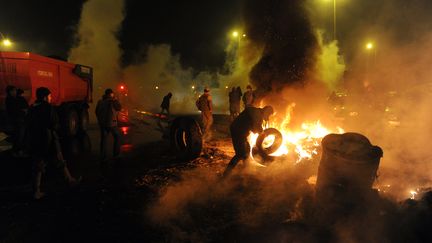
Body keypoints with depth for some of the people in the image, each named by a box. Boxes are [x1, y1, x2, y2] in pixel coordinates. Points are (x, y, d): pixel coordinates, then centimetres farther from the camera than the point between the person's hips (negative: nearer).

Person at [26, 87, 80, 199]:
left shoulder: (31, 109, 7)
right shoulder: (48, 108, -13)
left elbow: (28, 125, 13)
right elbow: (55, 125, -16)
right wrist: (53, 127, 5)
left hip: (34, 142, 6)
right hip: (49, 141, -6)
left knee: (38, 167, 10)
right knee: (60, 163, 10)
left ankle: (36, 192, 11)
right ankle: (70, 181, 24)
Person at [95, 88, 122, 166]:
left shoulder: (100, 102, 6)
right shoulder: (112, 101, -11)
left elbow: (97, 112, 11)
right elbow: (119, 108, -2)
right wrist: (116, 100, 6)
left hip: (102, 123, 4)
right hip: (111, 123, -4)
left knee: (103, 140, 6)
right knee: (117, 137, 18)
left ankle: (103, 159, 6)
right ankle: (116, 154, 21)